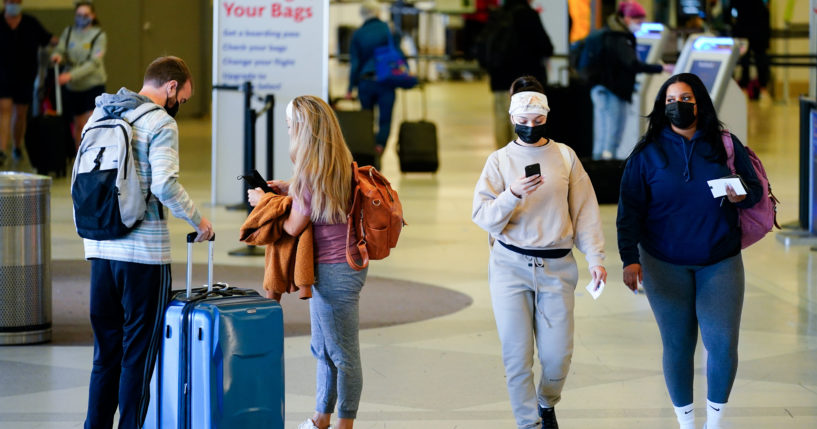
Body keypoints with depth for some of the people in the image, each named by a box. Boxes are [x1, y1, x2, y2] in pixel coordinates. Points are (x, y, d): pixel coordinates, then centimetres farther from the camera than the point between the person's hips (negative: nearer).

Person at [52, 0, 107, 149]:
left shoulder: (99, 35, -8)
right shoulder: (68, 32, 3)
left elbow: (94, 63, -17)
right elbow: (60, 50, -3)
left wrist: (71, 75, -28)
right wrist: (58, 56, -30)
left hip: (94, 85, -4)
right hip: (73, 87, 4)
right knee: (78, 124, 12)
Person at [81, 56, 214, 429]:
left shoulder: (100, 114, 12)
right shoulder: (160, 123, -10)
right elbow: (165, 185, -21)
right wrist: (197, 220, -8)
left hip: (100, 248, 6)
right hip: (143, 251, -6)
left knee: (105, 347, 14)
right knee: (139, 350, 2)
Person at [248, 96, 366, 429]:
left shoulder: (312, 172, -20)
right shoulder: (340, 162, 7)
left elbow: (294, 226, -14)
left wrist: (262, 202, 1)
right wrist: (290, 189, 16)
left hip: (334, 271, -10)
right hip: (345, 265, 10)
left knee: (343, 354, 0)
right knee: (323, 350, 20)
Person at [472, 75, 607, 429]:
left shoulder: (565, 156, 7)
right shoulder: (500, 160, 3)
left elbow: (584, 210, 8)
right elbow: (482, 216, -5)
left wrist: (595, 258, 1)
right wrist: (513, 194, -21)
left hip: (556, 266, 1)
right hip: (510, 266, -1)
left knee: (558, 354, 0)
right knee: (517, 354, -4)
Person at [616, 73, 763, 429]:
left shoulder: (725, 146, 3)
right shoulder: (648, 153, 0)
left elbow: (755, 190, 9)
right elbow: (630, 210, -2)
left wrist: (741, 196, -15)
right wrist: (630, 259, -11)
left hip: (720, 263, 0)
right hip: (665, 265, 0)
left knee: (722, 344, -5)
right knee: (677, 345, 4)